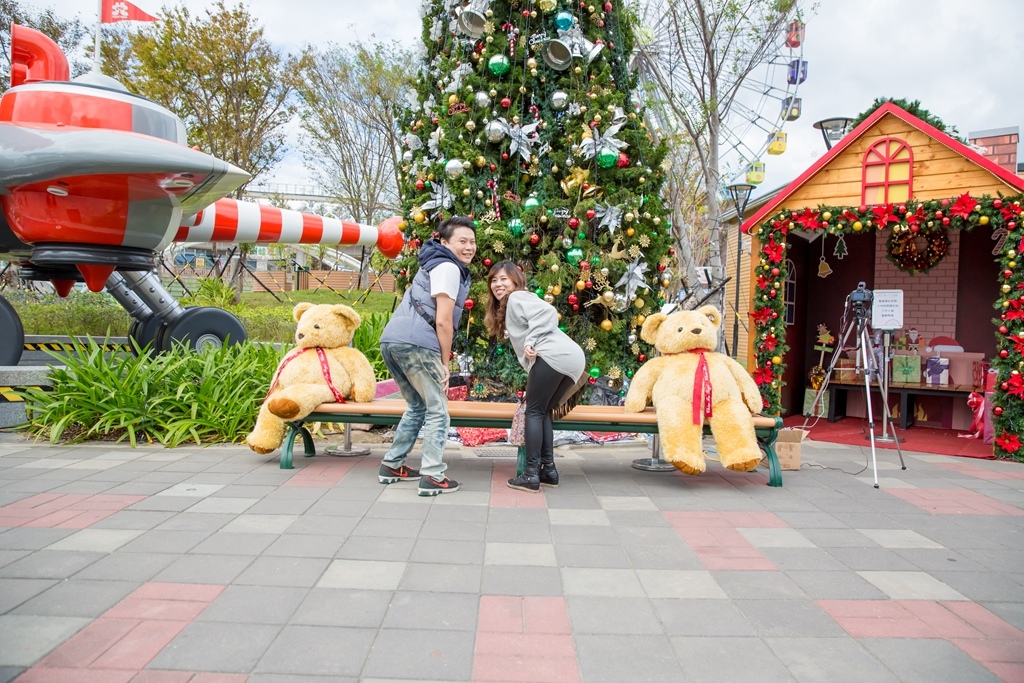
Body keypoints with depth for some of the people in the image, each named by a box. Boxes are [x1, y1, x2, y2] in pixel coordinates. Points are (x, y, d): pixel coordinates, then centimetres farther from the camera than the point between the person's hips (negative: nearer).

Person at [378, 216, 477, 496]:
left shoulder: (435, 266, 28)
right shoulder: (449, 268, -2)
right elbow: (443, 321, -9)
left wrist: (440, 361, 21)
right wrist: (445, 363, -2)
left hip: (392, 340, 9)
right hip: (415, 343, -9)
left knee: (418, 406, 22)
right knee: (438, 411, 0)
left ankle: (392, 466, 27)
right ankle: (433, 477, 0)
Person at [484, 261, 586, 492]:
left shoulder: (517, 298, 6)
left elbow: (547, 312, -11)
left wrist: (531, 341, -16)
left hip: (553, 356, -10)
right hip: (573, 357, 10)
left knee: (534, 411, -4)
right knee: (543, 412, 16)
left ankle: (531, 474, -6)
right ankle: (548, 469, 13)